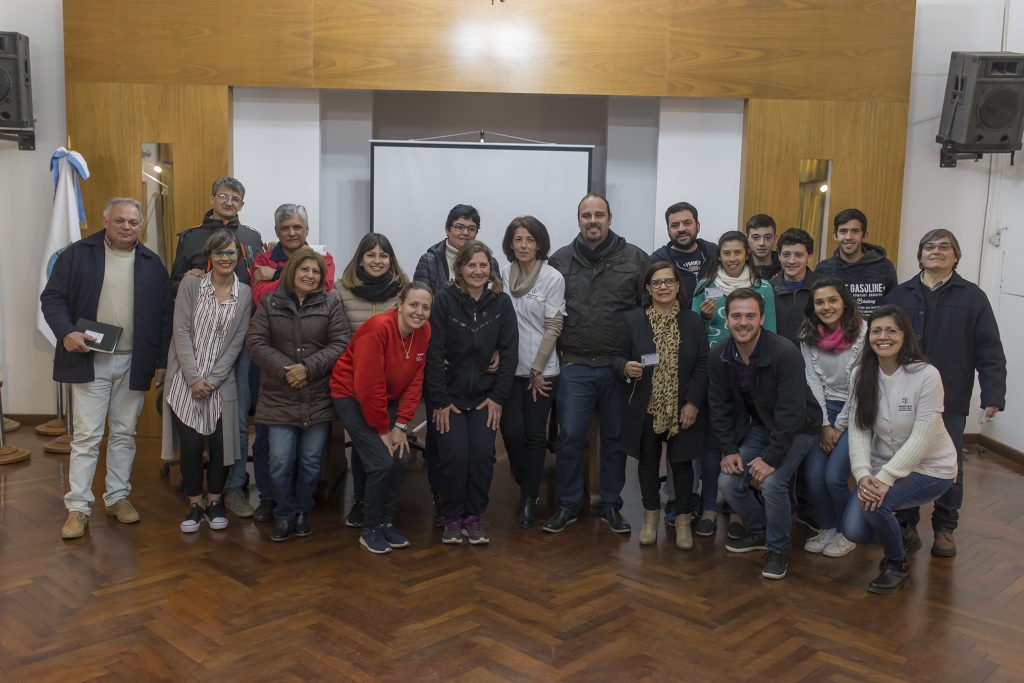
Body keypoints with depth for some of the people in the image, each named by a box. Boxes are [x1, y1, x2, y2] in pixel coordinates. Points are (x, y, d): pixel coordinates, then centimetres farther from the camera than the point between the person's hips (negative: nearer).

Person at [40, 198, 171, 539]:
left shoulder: (152, 264, 7)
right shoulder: (77, 254, 0)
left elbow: (165, 315, 7)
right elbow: (52, 298, 0)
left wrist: (161, 361, 2)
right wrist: (66, 332, -18)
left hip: (133, 363, 2)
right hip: (89, 360, -2)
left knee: (124, 434, 11)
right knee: (86, 436, -1)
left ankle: (118, 497, 23)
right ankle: (77, 507, 6)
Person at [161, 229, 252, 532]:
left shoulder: (245, 294, 2)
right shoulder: (190, 285, 0)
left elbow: (237, 342, -1)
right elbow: (181, 332, -4)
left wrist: (212, 380, -9)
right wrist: (194, 378, -12)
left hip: (221, 384, 1)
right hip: (186, 382, 0)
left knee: (219, 444, 4)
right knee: (190, 445, 0)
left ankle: (215, 502, 22)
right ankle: (194, 505, 16)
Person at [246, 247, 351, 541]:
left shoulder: (330, 304, 3)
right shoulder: (270, 302, 4)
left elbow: (341, 343, -4)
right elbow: (255, 341, -2)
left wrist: (309, 367, -16)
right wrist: (284, 368, -15)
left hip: (318, 398, 0)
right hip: (280, 398, 0)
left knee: (311, 461, 8)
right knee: (280, 462, -3)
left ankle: (302, 511, 28)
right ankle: (285, 515, 18)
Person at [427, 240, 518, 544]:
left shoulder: (501, 303, -1)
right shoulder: (444, 300, -9)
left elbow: (509, 353, 0)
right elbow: (434, 353, -10)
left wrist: (498, 397, -5)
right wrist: (439, 400, -12)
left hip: (485, 396, 2)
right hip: (450, 395, -2)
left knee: (483, 455, -6)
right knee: (454, 455, -9)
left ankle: (474, 516, 13)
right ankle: (453, 518, 12)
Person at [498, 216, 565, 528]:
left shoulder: (553, 278, -7)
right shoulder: (503, 275, 3)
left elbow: (553, 328, -7)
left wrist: (537, 370, -8)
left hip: (542, 370, -2)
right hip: (510, 368, 2)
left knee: (535, 434, 4)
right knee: (511, 430, -3)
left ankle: (530, 498, 19)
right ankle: (525, 484, 25)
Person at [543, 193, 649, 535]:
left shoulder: (635, 259, 0)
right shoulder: (560, 260, 4)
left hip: (619, 367, 0)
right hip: (575, 368, 0)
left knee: (615, 438, 11)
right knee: (570, 437, 2)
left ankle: (611, 505, 25)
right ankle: (567, 505, 17)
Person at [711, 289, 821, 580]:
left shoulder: (785, 353, -29)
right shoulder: (719, 356, -11)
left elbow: (791, 412, -28)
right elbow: (720, 406, -1)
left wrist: (771, 458, -27)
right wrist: (729, 449, -8)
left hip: (797, 426, -5)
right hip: (758, 424, 6)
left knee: (772, 482, -25)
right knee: (728, 483, -7)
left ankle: (778, 549, 1)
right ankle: (759, 531, 23)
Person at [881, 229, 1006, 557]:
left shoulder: (972, 297, 1)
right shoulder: (899, 295, 5)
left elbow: (990, 353, -1)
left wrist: (993, 396, -8)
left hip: (950, 401, -1)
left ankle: (945, 529, 23)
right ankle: (907, 523, 25)